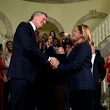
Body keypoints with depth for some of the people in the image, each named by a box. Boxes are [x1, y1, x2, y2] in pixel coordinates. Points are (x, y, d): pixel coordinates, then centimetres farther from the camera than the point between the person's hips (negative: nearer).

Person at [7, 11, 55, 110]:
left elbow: (34, 52, 17)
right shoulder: (24, 26, -2)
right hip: (21, 72, -9)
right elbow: (29, 46, -18)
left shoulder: (32, 32, 23)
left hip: (28, 73, 9)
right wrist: (48, 58, -13)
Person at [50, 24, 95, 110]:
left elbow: (75, 65, -18)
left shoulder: (84, 46, -9)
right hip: (77, 85, 10)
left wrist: (58, 66, -8)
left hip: (82, 85, -10)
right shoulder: (78, 46, 22)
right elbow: (69, 63, 18)